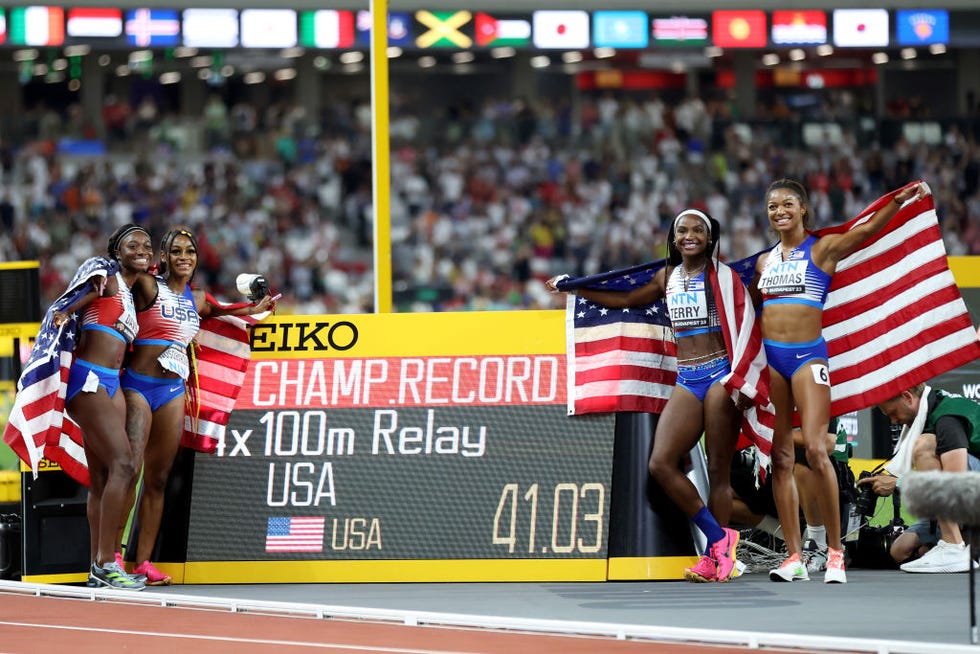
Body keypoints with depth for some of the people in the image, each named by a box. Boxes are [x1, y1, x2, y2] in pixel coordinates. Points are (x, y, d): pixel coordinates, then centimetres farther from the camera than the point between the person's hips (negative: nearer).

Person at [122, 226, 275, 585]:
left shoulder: (197, 299, 16)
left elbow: (217, 312, 37)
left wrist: (253, 310, 34)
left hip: (173, 390, 6)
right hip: (137, 386, -6)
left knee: (157, 478, 4)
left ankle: (143, 562, 5)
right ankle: (113, 555, -15)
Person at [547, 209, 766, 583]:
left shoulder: (722, 276, -1)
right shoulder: (667, 278, 15)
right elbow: (625, 300, 29)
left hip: (720, 375, -5)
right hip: (686, 381, 5)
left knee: (718, 469, -6)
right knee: (661, 464, -11)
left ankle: (714, 556, -1)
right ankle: (719, 537, -5)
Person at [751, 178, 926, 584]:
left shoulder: (823, 249, 1)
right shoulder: (765, 261, 16)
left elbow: (866, 231, -16)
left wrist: (898, 201, -31)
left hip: (808, 355, -5)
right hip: (770, 356, 5)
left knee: (815, 449, -16)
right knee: (780, 457, 2)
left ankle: (835, 551, -9)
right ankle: (794, 557, 4)